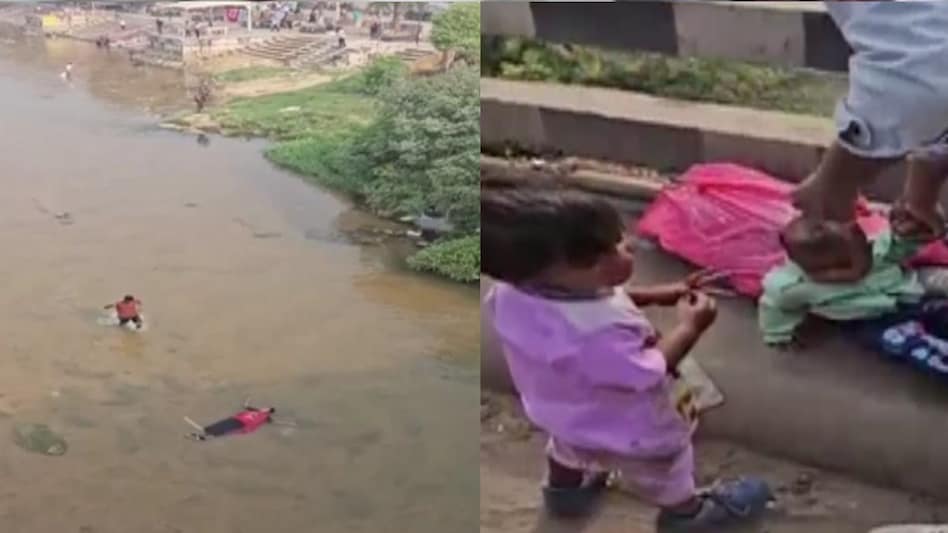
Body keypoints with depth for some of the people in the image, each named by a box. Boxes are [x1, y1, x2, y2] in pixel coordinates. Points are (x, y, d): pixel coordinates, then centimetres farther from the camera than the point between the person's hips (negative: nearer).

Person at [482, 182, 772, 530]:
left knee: (569, 447, 38)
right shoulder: (595, 334, -49)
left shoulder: (512, 292, -23)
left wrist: (654, 296, -8)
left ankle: (564, 489, 65)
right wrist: (690, 326, -20)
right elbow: (646, 373, -32)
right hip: (624, 428, -6)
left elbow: (581, 298, -4)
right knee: (661, 472, 25)